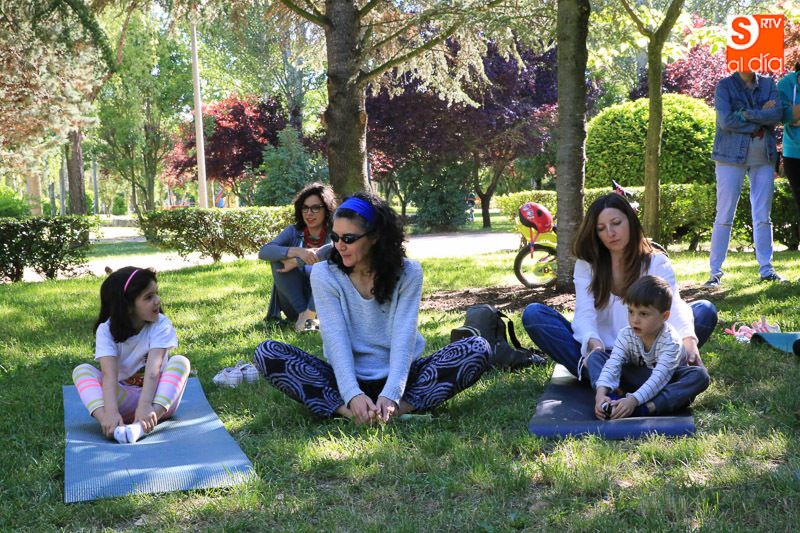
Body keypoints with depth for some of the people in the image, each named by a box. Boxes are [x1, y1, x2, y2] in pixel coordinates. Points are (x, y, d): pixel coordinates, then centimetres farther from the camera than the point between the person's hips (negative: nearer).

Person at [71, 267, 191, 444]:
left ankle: (139, 427, -46)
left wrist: (145, 406, -42)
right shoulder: (107, 330, -10)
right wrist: (111, 412, -42)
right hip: (124, 399, 1)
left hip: (155, 397, -1)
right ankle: (110, 425, -43)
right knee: (81, 371, -17)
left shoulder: (161, 325, -12)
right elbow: (109, 374, -25)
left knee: (180, 362, -27)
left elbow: (153, 369, -26)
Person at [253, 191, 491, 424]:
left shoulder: (407, 273, -5)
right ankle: (350, 412, -36)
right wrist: (353, 395, -30)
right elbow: (335, 338, -14)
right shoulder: (324, 274, -5)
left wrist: (391, 395, -30)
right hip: (347, 377, 0)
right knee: (267, 353, -22)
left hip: (396, 375, 0)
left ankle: (395, 409, -34)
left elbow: (403, 337, -14)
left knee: (477, 349, -23)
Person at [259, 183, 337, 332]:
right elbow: (263, 251, -15)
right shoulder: (294, 232, 0)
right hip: (294, 301, 3)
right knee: (280, 257, -19)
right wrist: (297, 251, -32)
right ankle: (302, 313, -22)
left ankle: (309, 315, -26)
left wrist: (296, 262, -29)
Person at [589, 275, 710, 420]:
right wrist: (601, 393, -45)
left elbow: (659, 377, -38)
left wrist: (633, 400, -52)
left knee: (700, 375, -34)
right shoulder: (626, 335, -15)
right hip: (637, 380, 3)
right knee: (596, 356, -14)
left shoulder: (671, 341, -27)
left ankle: (647, 408, -47)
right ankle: (610, 401, -41)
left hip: (667, 383, -3)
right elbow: (613, 364, -26)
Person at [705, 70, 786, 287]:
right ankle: (715, 271, 3)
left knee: (763, 216, 6)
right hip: (732, 155, -3)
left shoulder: (768, 84, 9)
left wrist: (745, 113, -16)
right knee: (724, 215, -2)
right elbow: (726, 120, -14)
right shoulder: (725, 86, 0)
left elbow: (777, 114, -6)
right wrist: (761, 118, -10)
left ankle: (766, 268, 13)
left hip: (763, 156, 3)